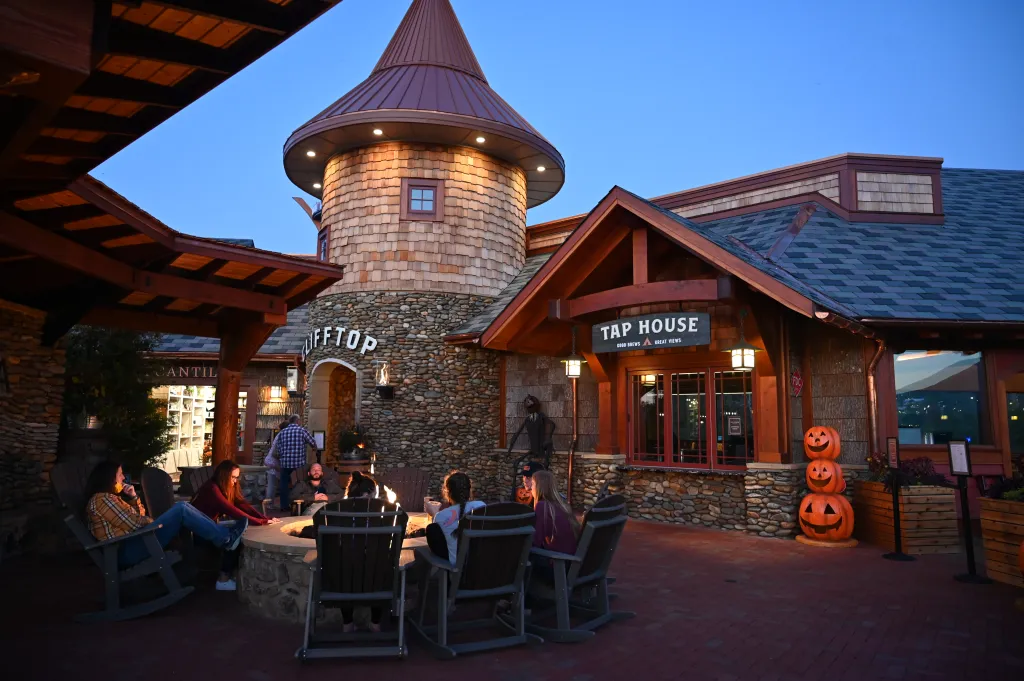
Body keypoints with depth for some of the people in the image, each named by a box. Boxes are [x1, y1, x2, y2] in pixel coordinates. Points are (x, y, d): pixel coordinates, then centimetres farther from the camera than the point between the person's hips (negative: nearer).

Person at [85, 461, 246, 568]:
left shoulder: (109, 497, 22)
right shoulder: (102, 499, -11)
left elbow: (140, 514, 21)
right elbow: (133, 523, -17)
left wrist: (133, 497, 7)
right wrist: (153, 521, 0)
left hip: (132, 543, 10)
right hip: (128, 551, -10)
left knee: (182, 506, 1)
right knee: (181, 510, -19)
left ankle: (223, 535, -5)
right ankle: (225, 539, -15)